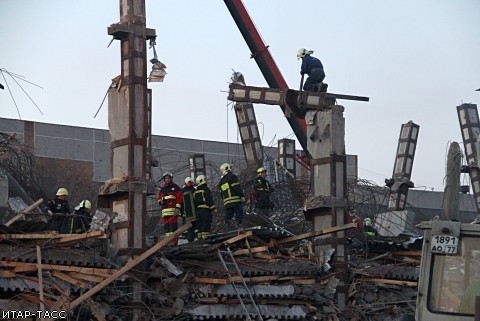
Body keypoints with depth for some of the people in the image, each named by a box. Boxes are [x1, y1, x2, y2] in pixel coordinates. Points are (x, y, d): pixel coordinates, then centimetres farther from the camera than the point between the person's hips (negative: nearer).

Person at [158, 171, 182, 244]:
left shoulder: (175, 187, 4)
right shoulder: (162, 189, 21)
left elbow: (179, 198, -3)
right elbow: (159, 198, 25)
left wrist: (177, 208, -13)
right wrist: (160, 201, 1)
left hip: (173, 210, -6)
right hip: (165, 210, 6)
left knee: (173, 226, -12)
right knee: (166, 226, 4)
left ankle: (174, 241, -15)